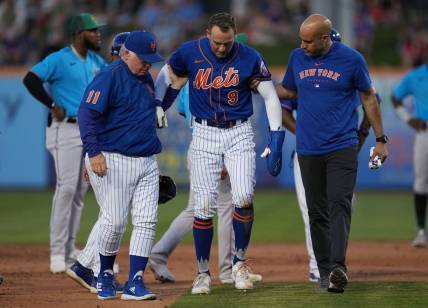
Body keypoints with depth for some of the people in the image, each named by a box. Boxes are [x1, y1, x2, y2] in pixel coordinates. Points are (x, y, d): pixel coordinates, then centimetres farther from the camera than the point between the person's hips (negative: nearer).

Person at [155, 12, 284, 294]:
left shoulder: (250, 58, -8)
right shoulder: (190, 53, -5)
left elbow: (270, 97, -4)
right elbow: (168, 75, 15)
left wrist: (276, 139, -10)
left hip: (240, 133, -1)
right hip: (204, 134, 1)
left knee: (243, 197, -17)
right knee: (204, 205, -4)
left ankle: (240, 262, 4)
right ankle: (203, 273, 8)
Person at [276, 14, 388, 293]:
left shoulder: (352, 59, -5)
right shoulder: (297, 58, 6)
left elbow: (368, 97, 4)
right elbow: (288, 91, 21)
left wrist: (380, 140, 5)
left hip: (342, 147, -4)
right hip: (308, 151, 4)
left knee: (339, 204, -16)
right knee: (317, 212, 5)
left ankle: (338, 267, -26)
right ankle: (325, 272, 10)